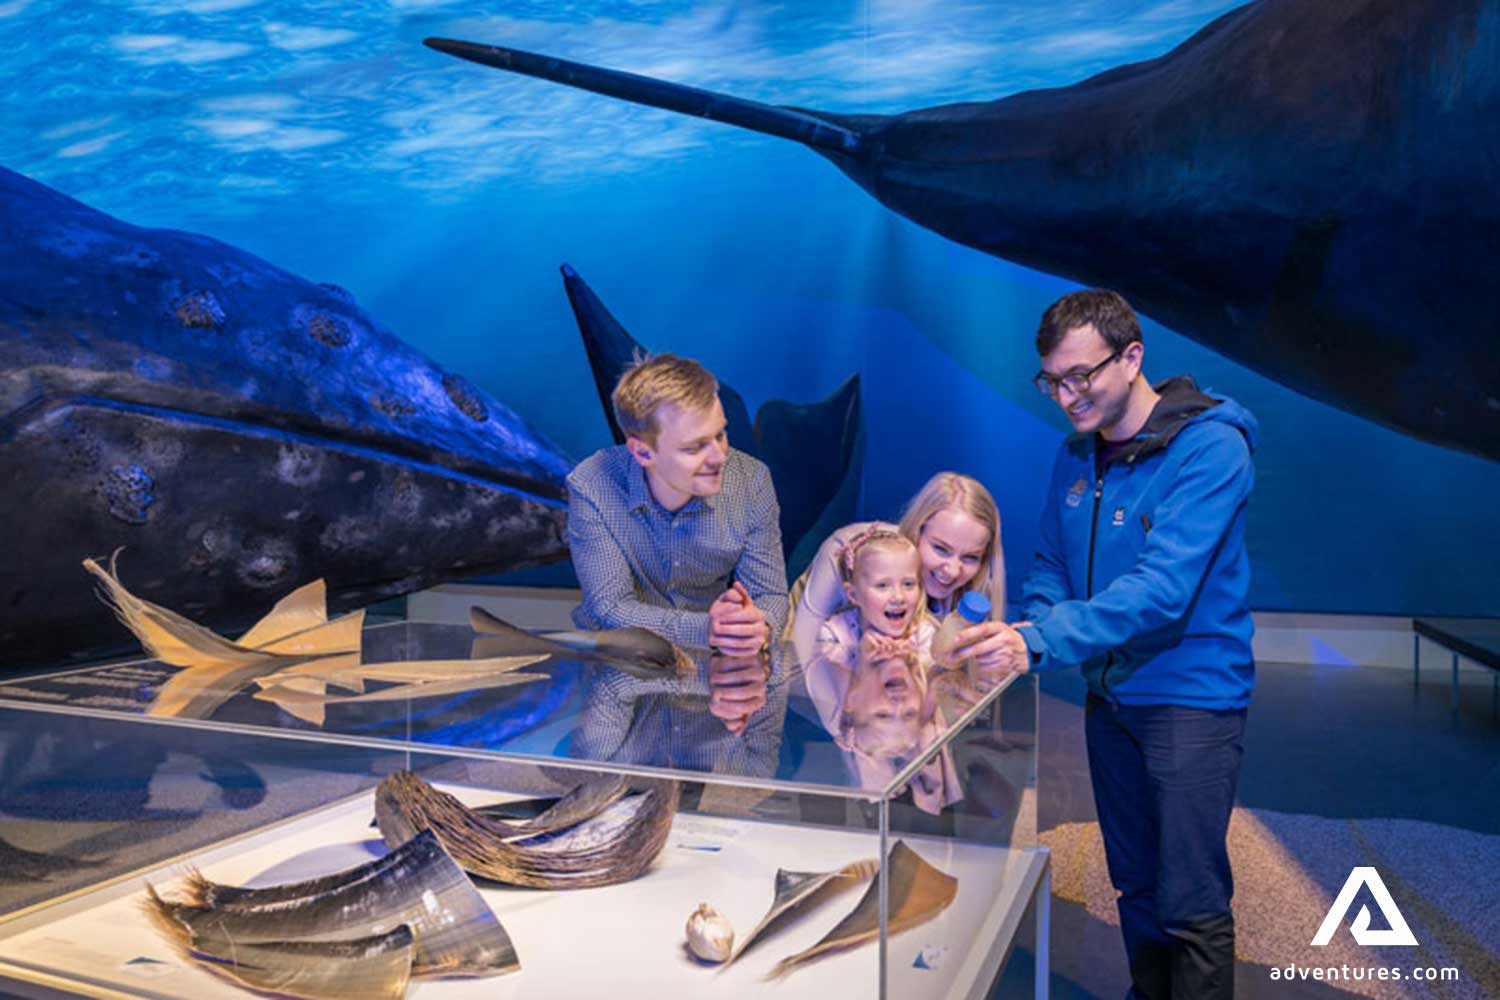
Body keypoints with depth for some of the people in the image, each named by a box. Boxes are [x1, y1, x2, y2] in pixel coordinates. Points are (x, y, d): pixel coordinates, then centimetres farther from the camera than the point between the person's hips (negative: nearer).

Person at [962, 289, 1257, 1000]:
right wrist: (1026, 633, -12)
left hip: (1190, 695, -7)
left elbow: (1164, 586, -30)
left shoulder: (1210, 447, -19)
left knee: (1192, 906, 0)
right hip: (1110, 694, 7)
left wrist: (1044, 641, -40)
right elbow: (1051, 566, 10)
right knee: (1134, 884, 20)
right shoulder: (1076, 455, 4)